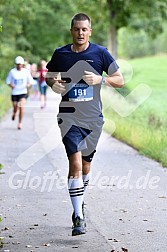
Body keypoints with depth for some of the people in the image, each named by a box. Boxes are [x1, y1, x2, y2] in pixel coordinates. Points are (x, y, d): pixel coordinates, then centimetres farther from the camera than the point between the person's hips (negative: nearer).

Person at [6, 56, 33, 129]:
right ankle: (14, 113, 49)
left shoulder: (26, 71, -2)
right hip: (14, 92, 1)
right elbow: (8, 81, 5)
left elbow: (30, 81, 7)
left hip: (23, 92, -1)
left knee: (21, 107, -17)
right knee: (15, 107, 10)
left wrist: (28, 85, -15)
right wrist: (11, 85, -16)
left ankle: (20, 123, -5)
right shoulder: (12, 71, -4)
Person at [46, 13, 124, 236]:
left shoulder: (100, 53, 0)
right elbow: (50, 76, 18)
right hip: (69, 116, -1)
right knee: (75, 162, -16)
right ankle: (79, 217, -16)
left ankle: (80, 203, 39)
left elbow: (120, 80, 3)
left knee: (86, 164, 13)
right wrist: (53, 84, -5)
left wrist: (101, 79, -15)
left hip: (93, 117, 2)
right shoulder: (60, 54, 1)